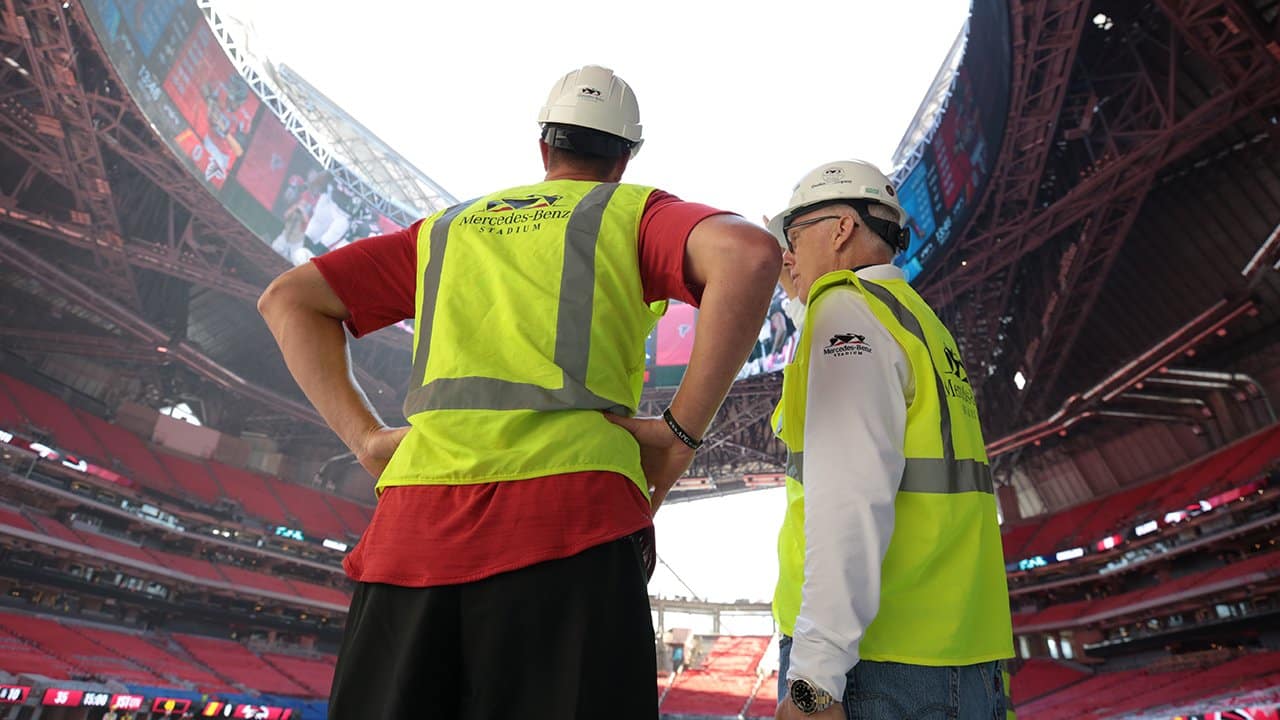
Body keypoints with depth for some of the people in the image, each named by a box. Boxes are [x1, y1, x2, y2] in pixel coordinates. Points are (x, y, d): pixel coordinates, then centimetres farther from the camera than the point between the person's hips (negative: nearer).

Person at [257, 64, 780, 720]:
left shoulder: (448, 226, 26)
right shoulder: (635, 212, 14)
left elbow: (289, 298, 24)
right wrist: (681, 433, -4)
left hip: (413, 522, 4)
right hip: (568, 517, -3)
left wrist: (365, 437, 13)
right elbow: (748, 251, -8)